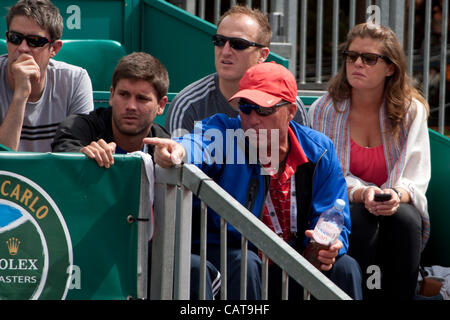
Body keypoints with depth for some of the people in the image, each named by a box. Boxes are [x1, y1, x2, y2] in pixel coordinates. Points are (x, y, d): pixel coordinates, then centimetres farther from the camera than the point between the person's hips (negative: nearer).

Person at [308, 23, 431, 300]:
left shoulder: (412, 110, -1)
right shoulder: (325, 110, -3)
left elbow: (417, 178, -5)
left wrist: (397, 195, -30)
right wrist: (362, 193, -27)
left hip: (399, 207, 1)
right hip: (340, 210, -1)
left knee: (404, 218, -34)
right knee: (359, 218, -35)